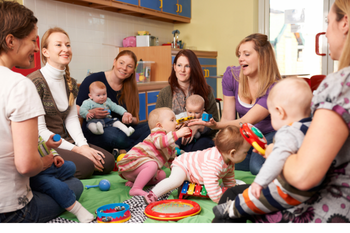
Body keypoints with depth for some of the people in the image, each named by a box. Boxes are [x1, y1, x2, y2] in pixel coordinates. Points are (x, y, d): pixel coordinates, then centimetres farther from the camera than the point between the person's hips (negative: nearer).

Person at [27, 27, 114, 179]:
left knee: (107, 161, -10)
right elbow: (39, 130, -17)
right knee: (85, 165, -26)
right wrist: (76, 150, -18)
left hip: (66, 141, 7)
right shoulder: (35, 82, -15)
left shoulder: (70, 83, 11)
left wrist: (84, 145, -10)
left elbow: (72, 118, 8)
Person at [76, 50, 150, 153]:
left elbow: (135, 119, 8)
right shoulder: (93, 79, -5)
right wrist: (90, 113, -25)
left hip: (121, 130, 4)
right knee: (114, 134, -39)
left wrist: (131, 120, -17)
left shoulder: (130, 88, 9)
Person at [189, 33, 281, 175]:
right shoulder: (231, 76, -8)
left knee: (257, 166, -33)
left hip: (269, 135, -5)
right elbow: (228, 118, -7)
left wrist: (216, 125, -47)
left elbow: (246, 122, -29)